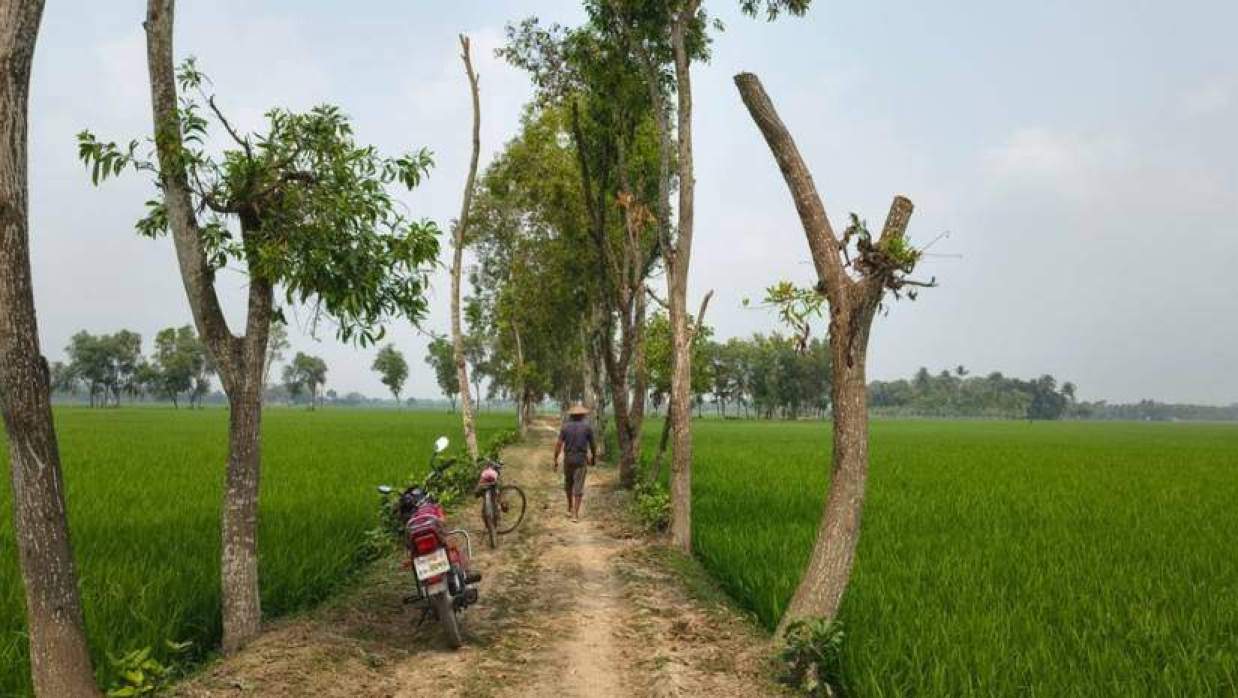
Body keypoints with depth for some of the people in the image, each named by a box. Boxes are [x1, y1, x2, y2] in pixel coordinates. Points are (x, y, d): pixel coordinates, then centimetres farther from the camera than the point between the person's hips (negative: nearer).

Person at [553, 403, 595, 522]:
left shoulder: (565, 426, -2)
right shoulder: (587, 427, -4)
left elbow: (558, 444, -6)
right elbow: (592, 445, 2)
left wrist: (555, 460, 0)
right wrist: (594, 457, 20)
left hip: (568, 459, 2)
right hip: (581, 460, -2)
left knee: (568, 484, 22)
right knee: (578, 487, -1)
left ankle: (570, 508, 32)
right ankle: (575, 514, -5)